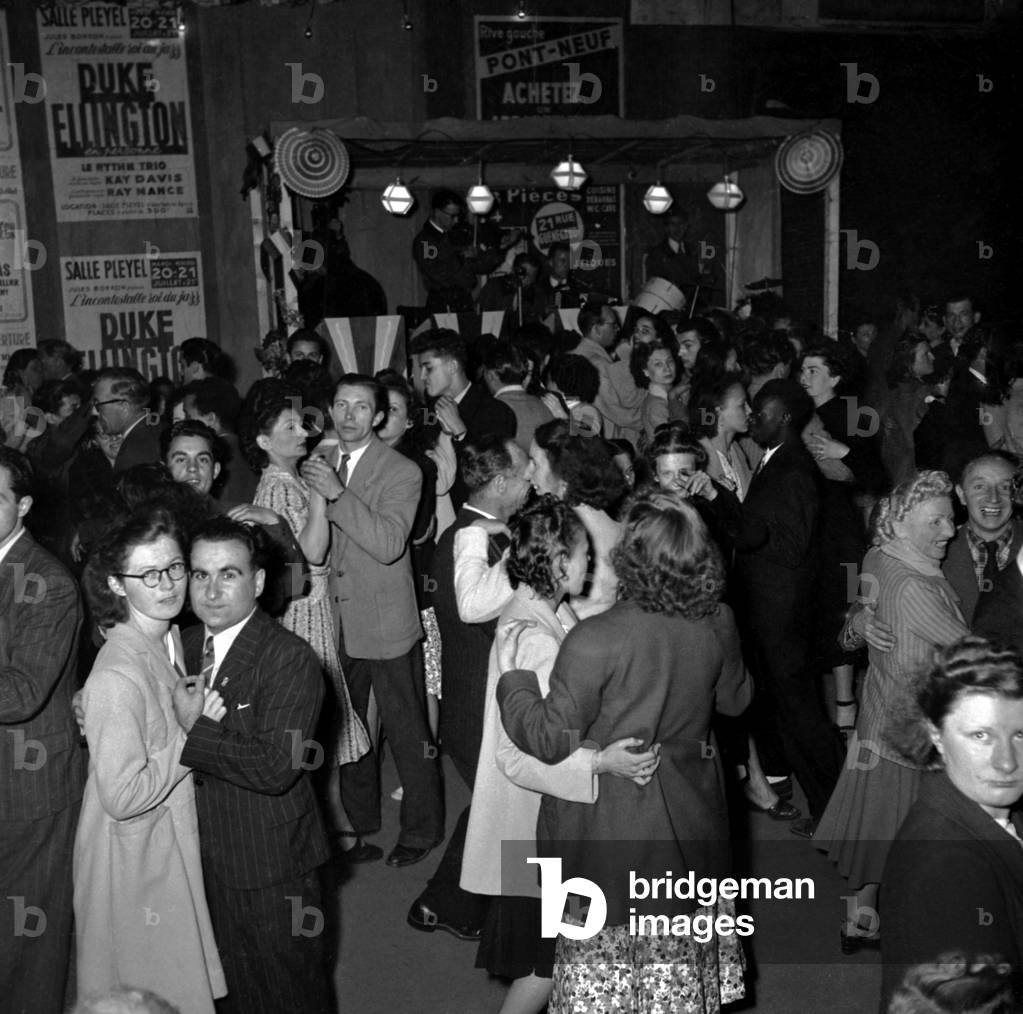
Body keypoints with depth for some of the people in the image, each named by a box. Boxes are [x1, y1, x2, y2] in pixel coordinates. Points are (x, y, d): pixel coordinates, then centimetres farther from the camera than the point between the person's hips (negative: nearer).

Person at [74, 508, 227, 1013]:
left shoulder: (169, 638, -1)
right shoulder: (116, 677, -29)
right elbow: (122, 796, -28)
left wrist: (194, 712, -2)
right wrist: (193, 731, -23)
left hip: (173, 836, 8)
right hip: (133, 857, -8)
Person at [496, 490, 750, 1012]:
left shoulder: (594, 641, -29)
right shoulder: (718, 624, -12)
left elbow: (550, 741, -21)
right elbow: (735, 699, 6)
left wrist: (510, 672, -10)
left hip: (609, 823, -5)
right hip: (689, 813, 5)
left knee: (605, 947, 17)